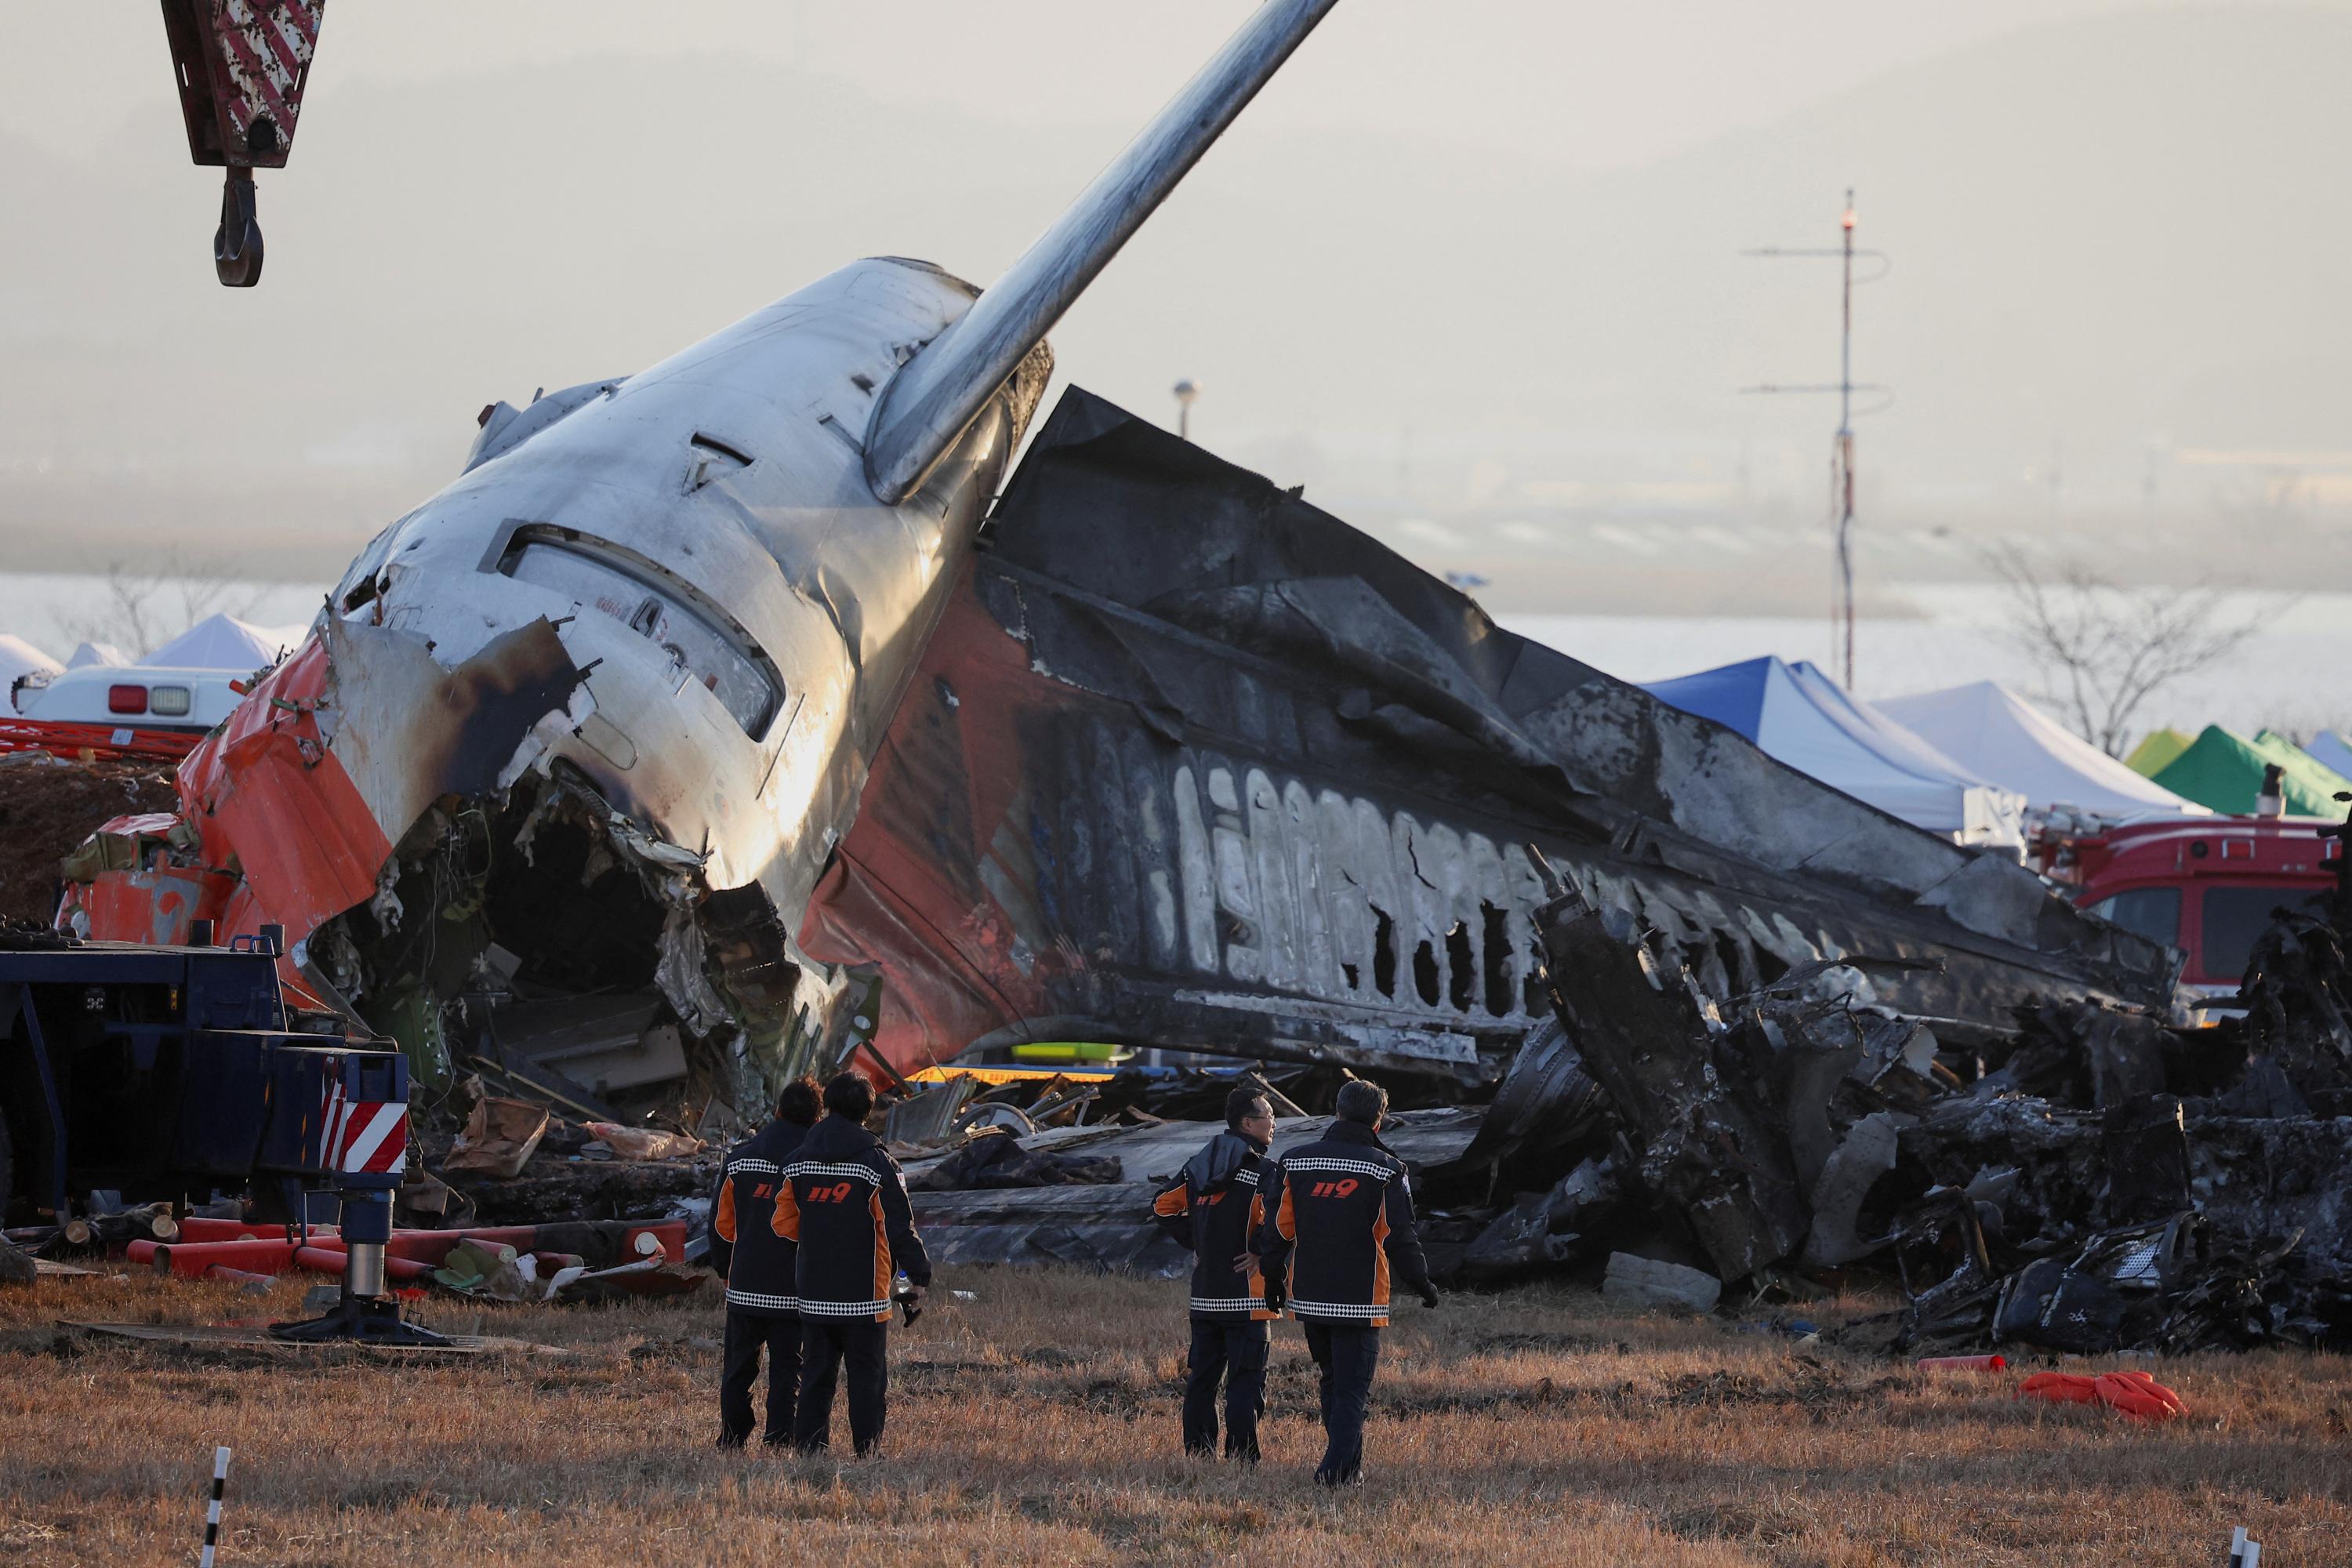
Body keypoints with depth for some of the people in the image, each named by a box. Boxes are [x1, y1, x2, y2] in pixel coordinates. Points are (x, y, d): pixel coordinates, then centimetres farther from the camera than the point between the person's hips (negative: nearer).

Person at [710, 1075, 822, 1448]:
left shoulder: (739, 1157, 3)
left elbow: (721, 1222, 9)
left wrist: (725, 1270, 21)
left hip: (744, 1287, 3)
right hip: (793, 1291, -3)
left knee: (739, 1366, 14)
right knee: (788, 1369, 3)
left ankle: (732, 1439, 16)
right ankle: (779, 1441, -1)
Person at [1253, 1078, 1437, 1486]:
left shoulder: (1294, 1162, 2)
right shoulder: (1386, 1170, -7)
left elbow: (1277, 1228, 4)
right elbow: (1401, 1238, -7)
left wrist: (1270, 1275, 17)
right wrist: (1423, 1284, 6)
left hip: (1308, 1296, 4)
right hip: (1360, 1299, -4)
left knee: (1332, 1380, 19)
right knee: (1353, 1387, 0)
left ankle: (1350, 1463, 23)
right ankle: (1337, 1469, -11)